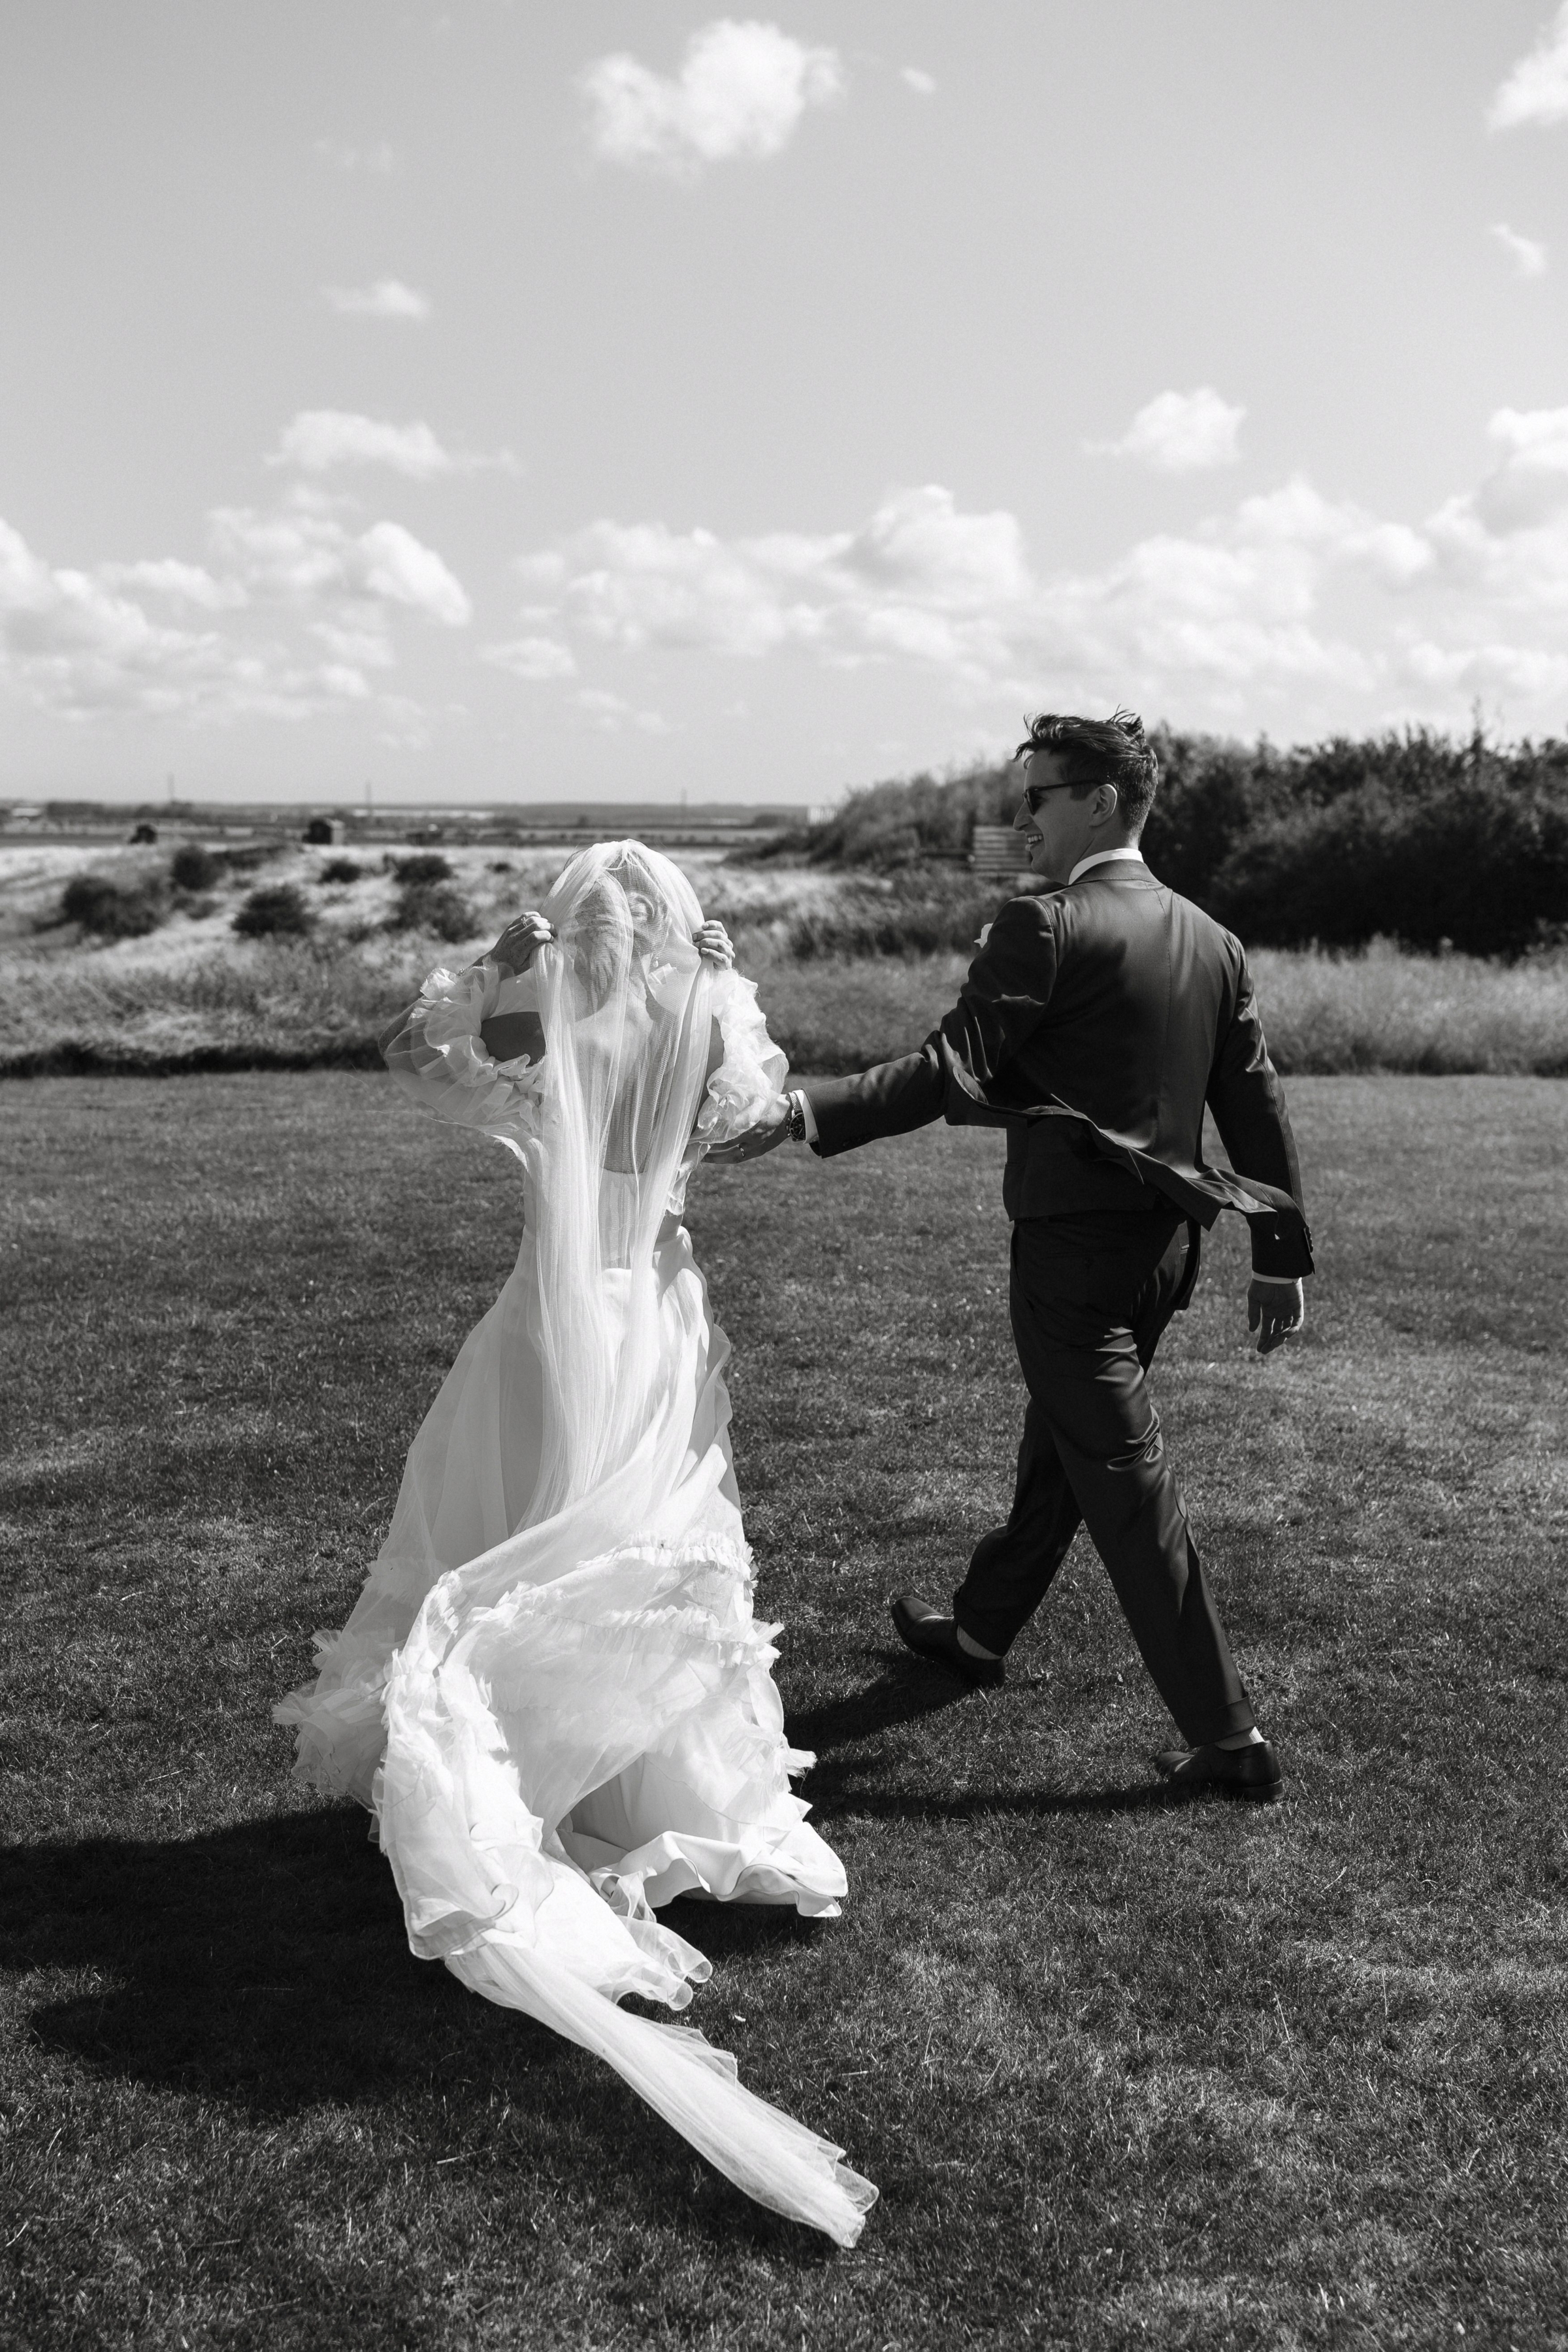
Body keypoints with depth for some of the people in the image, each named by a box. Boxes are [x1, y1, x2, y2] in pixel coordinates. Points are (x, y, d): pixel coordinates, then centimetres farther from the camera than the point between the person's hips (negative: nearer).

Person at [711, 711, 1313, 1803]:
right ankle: (981, 1630, 43)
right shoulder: (1212, 942, 9)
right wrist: (1283, 1254, 14)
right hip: (1167, 1241, 9)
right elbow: (1259, 1106, 9)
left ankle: (1228, 1734, 1)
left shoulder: (1047, 930, -15)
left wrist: (803, 1110, -26)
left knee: (1128, 1481, -3)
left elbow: (950, 1074, -24)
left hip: (1075, 1242, -8)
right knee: (1061, 1446, 23)